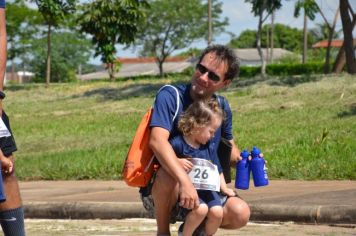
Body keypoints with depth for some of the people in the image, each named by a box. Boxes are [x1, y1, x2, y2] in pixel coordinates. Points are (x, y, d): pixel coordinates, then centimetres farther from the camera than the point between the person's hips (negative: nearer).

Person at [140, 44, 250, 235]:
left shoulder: (222, 108, 3)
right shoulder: (170, 96, -16)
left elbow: (229, 146, 22)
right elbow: (157, 140, -33)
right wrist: (185, 181, -45)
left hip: (199, 192, 5)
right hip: (157, 193, -5)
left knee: (240, 214, -17)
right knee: (170, 176, -39)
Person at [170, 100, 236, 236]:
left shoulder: (209, 147, 8)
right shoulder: (177, 144, -13)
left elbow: (217, 170, 18)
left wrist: (224, 189, 15)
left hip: (206, 189, 6)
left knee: (217, 212, -18)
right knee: (201, 209, -31)